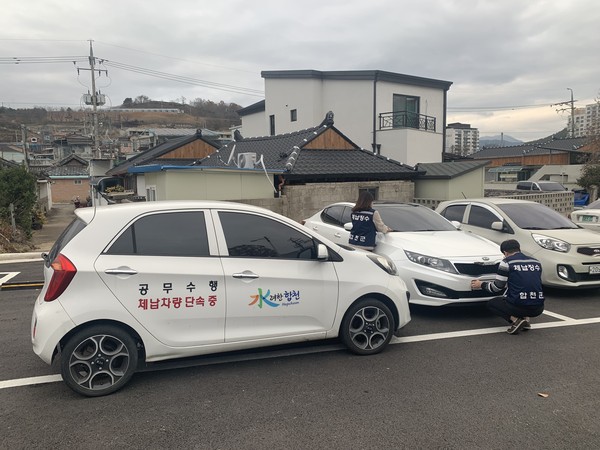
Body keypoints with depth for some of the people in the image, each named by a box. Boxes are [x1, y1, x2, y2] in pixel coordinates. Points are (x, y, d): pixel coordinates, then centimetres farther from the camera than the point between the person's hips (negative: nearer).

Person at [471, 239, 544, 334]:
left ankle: (515, 320, -2)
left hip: (518, 306, -6)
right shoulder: (536, 262, 13)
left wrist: (482, 284, 19)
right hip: (538, 309, 6)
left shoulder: (507, 262, -3)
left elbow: (497, 287, 0)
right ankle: (526, 318, 12)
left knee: (491, 304, 21)